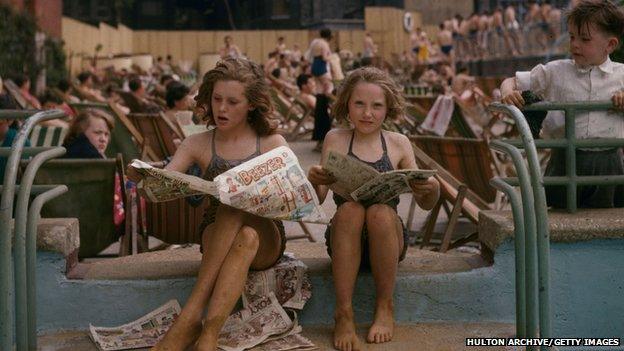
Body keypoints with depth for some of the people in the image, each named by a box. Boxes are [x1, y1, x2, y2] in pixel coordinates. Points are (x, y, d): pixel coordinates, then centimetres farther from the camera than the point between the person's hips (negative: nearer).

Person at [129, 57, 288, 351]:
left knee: (239, 219, -36)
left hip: (266, 238, 0)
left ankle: (191, 318, -39)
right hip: (217, 236, 0)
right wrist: (141, 175, -25)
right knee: (240, 226, -36)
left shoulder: (273, 143, 7)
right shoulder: (198, 145, 9)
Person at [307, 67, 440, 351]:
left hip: (388, 238, 0)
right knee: (349, 209, -31)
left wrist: (432, 189, -19)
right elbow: (317, 200, -3)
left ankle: (385, 307, -14)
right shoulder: (336, 139, 3)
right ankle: (343, 314, -27)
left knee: (380, 211, -31)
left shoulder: (398, 143, 5)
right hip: (345, 241, 0)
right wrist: (313, 180, -26)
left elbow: (425, 205, 4)